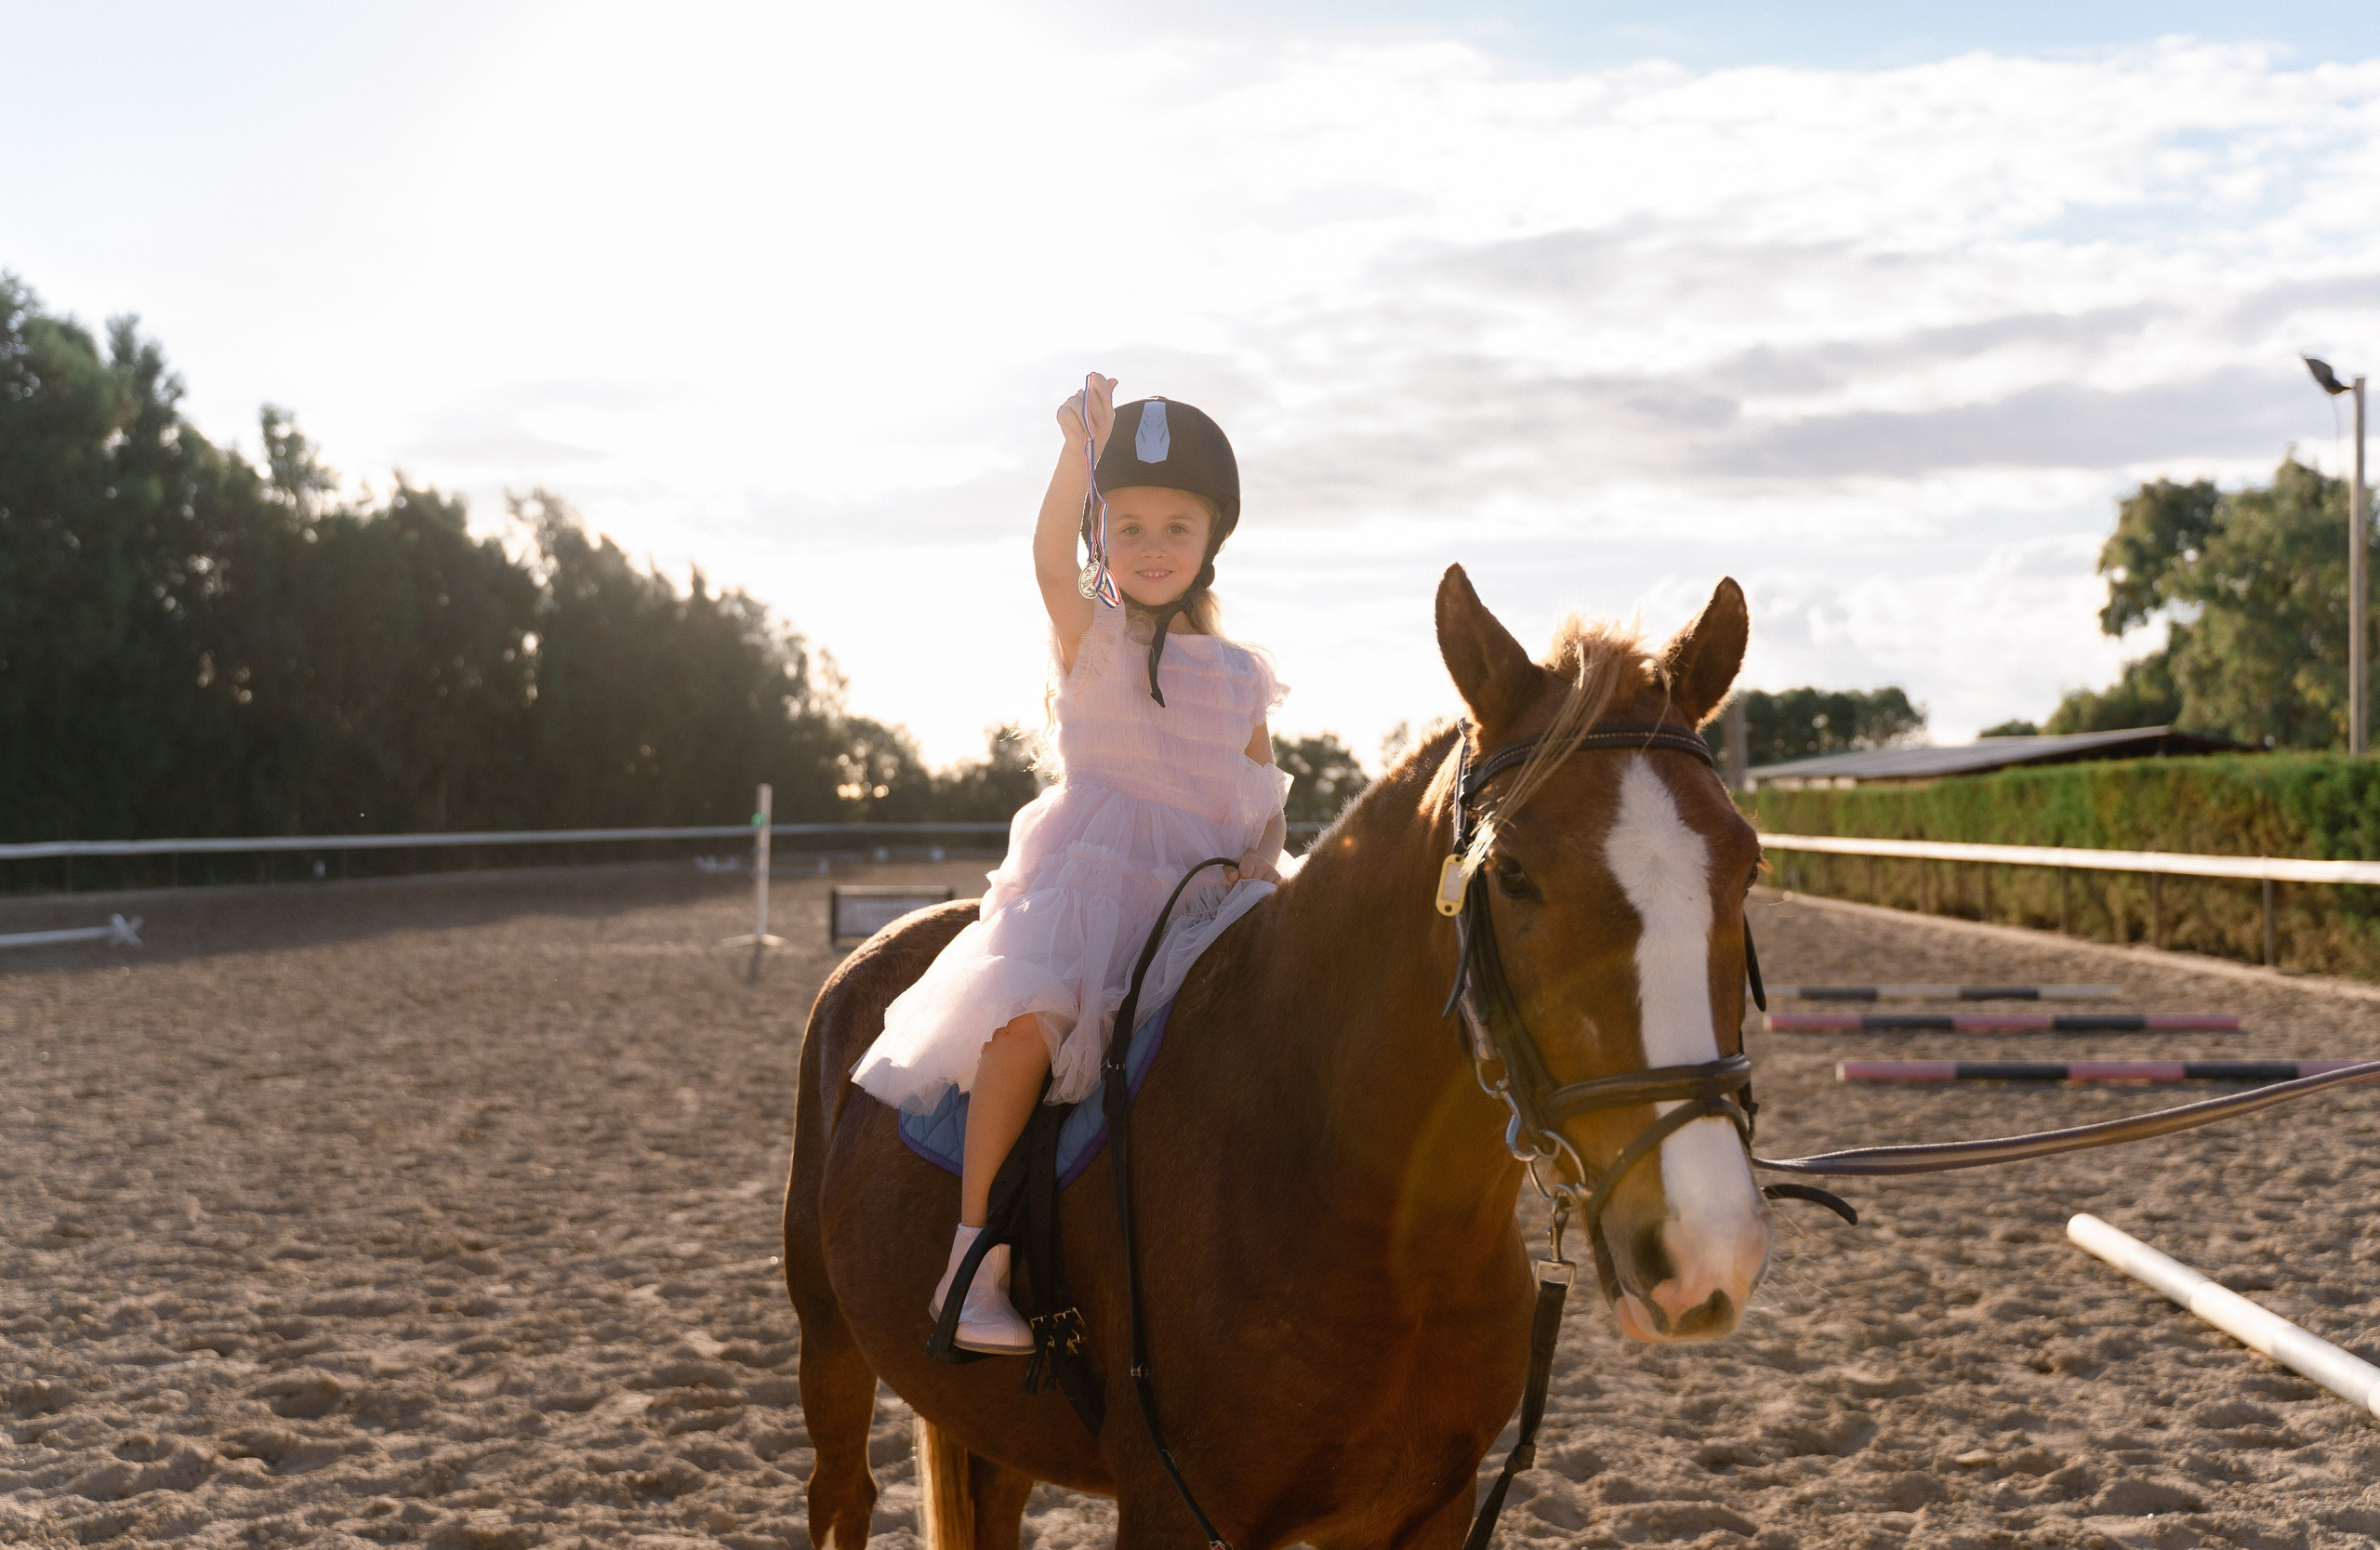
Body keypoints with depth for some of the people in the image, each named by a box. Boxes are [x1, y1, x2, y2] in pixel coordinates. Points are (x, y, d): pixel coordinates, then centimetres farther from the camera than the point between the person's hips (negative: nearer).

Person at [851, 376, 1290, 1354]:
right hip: (1089, 877, -4)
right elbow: (1050, 557, -17)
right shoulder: (1091, 632, 5)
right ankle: (975, 1257, -26)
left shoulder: (1239, 676, 16)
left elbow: (1265, 797, 18)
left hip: (1206, 896, 4)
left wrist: (1262, 862, -2)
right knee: (1030, 1016, -30)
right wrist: (1082, 448, -29)